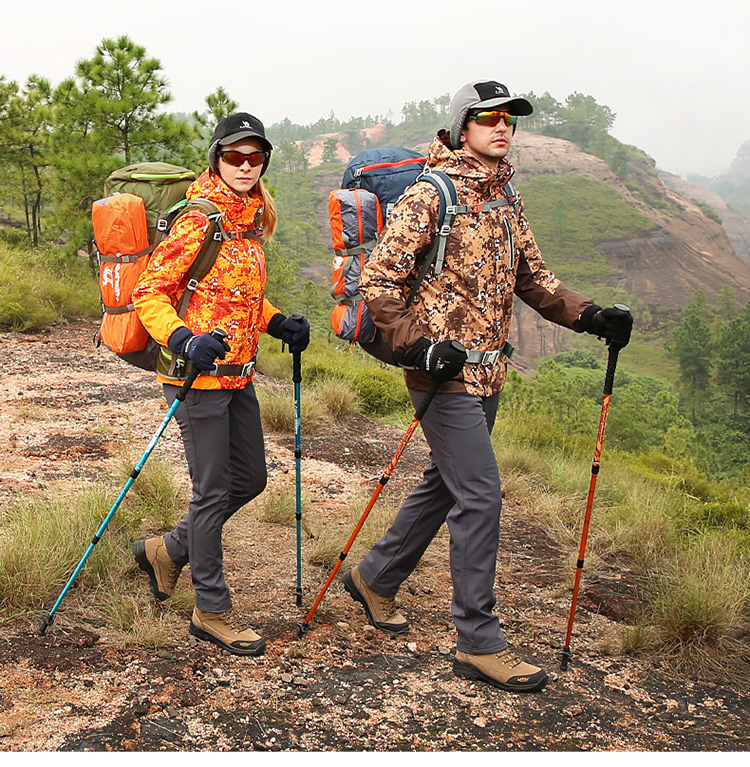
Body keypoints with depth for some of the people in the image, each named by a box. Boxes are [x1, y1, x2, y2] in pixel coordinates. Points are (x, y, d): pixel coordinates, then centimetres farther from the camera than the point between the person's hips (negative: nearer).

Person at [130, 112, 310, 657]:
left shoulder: (249, 220, 13)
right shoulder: (200, 219, -13)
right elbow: (150, 292, -14)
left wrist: (279, 324, 7)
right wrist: (184, 340, -29)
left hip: (237, 375, 9)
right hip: (199, 373, -9)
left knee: (250, 478, 15)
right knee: (213, 491, -1)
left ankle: (167, 550, 33)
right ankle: (212, 610, 12)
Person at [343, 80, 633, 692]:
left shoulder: (507, 201, 14)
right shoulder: (430, 196, -11)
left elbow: (532, 278, 18)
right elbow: (379, 280, -13)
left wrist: (589, 316, 4)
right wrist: (419, 345, -21)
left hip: (487, 372, 9)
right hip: (444, 373, -8)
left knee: (445, 483, 17)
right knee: (480, 494, -9)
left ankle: (375, 578, 36)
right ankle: (479, 643, 2)